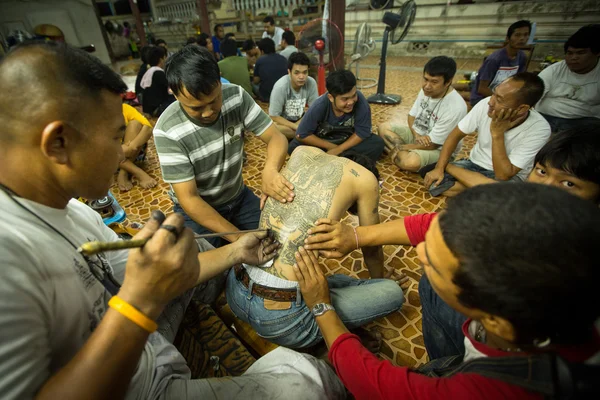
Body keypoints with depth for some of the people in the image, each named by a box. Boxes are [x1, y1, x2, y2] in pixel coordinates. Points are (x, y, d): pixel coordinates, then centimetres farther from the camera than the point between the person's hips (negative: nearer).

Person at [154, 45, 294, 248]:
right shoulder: (168, 131, -27)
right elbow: (189, 199, -25)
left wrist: (270, 170, -39)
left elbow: (276, 137, -15)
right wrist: (238, 238, -29)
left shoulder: (236, 96, -17)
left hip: (239, 197, 4)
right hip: (196, 209, -3)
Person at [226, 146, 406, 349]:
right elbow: (372, 250, 14)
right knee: (393, 292, 10)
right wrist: (378, 283, 34)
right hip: (280, 319, -6)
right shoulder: (364, 177, 0)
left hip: (236, 291, 7)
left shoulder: (302, 152, 12)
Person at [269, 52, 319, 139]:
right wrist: (296, 127, -28)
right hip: (282, 121, -2)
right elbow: (273, 116, -22)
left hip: (299, 119, 2)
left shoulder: (311, 83, -18)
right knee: (273, 128, -36)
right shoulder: (280, 86, -27)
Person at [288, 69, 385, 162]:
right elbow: (301, 135, -20)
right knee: (294, 147, -23)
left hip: (349, 141, 1)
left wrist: (339, 149, -22)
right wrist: (331, 147, -18)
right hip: (323, 142, 0)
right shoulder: (319, 107, -28)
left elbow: (362, 131, -18)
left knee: (377, 144, -24)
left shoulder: (360, 100, -28)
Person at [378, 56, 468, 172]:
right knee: (383, 127, -1)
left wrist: (401, 147, -18)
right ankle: (406, 154, -14)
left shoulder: (455, 108, -31)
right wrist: (416, 135, -16)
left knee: (411, 162, -38)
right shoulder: (426, 90, -8)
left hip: (439, 149, -8)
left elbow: (432, 144, -25)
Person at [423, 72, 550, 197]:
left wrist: (497, 133, -31)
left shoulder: (539, 129, -25)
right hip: (475, 164, 3)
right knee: (433, 182, -20)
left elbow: (503, 176, -29)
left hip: (509, 177, -3)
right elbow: (455, 135, -7)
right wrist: (439, 168, -18)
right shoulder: (485, 105, -17)